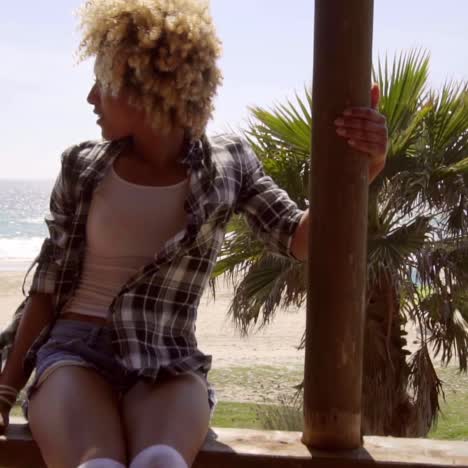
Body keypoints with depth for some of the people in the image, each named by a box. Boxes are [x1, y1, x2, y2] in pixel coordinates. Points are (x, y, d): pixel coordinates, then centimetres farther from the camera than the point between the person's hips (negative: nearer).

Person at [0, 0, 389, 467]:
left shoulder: (226, 162, 5)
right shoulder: (83, 167, 4)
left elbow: (299, 240, 0)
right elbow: (48, 284, 8)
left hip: (168, 365, 0)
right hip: (74, 354, 0)